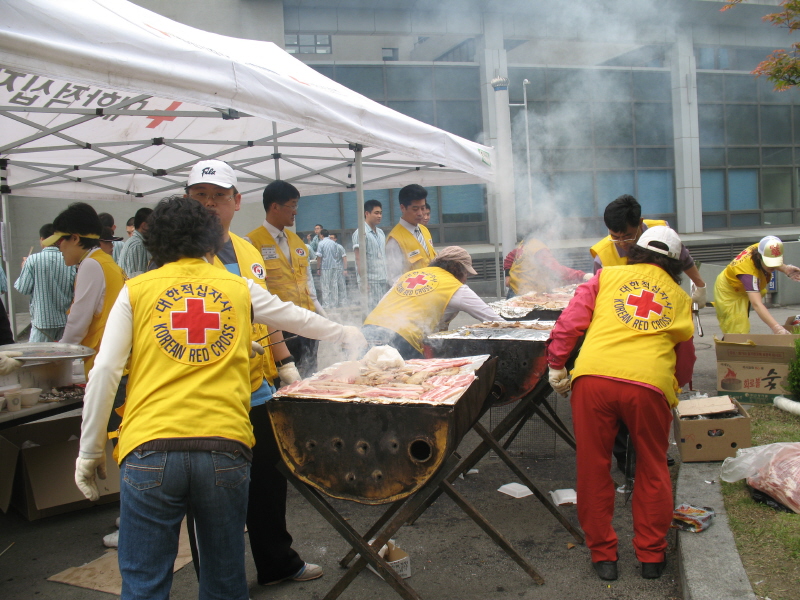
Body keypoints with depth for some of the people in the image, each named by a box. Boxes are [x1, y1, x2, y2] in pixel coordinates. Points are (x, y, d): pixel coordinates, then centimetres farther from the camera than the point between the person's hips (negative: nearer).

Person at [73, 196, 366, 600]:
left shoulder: (136, 290, 9)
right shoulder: (239, 288, 14)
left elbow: (104, 373, 3)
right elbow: (297, 318, 29)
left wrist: (90, 452, 11)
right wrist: (345, 335, 47)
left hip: (150, 452, -1)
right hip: (225, 447, 2)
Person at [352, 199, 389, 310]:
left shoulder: (381, 233, 15)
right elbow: (360, 258, -11)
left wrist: (388, 278, 14)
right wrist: (364, 281, -17)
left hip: (384, 280, 7)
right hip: (370, 281, -7)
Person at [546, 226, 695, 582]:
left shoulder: (607, 276, 19)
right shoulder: (679, 297, 23)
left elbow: (570, 322, 7)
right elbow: (686, 357, 29)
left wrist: (556, 365, 12)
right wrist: (676, 387, 46)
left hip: (593, 378, -1)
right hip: (650, 384, 1)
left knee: (594, 470, 13)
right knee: (652, 472, 19)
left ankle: (603, 555, 22)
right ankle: (651, 556, 28)